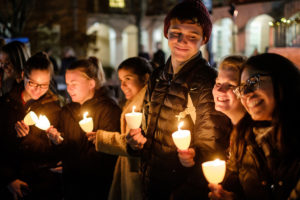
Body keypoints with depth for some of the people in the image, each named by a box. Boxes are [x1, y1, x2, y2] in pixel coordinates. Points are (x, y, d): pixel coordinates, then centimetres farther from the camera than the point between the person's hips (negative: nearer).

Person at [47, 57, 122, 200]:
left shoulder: (109, 109, -11)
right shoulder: (67, 110, 9)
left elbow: (107, 153, -17)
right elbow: (65, 151, 11)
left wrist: (73, 163, -17)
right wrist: (58, 141, -11)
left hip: (97, 184, -5)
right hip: (71, 182, 5)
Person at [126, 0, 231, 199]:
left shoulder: (209, 81, -14)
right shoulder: (158, 77, 5)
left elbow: (213, 142, -16)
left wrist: (195, 155, -34)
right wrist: (138, 140, -1)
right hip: (152, 181, 6)